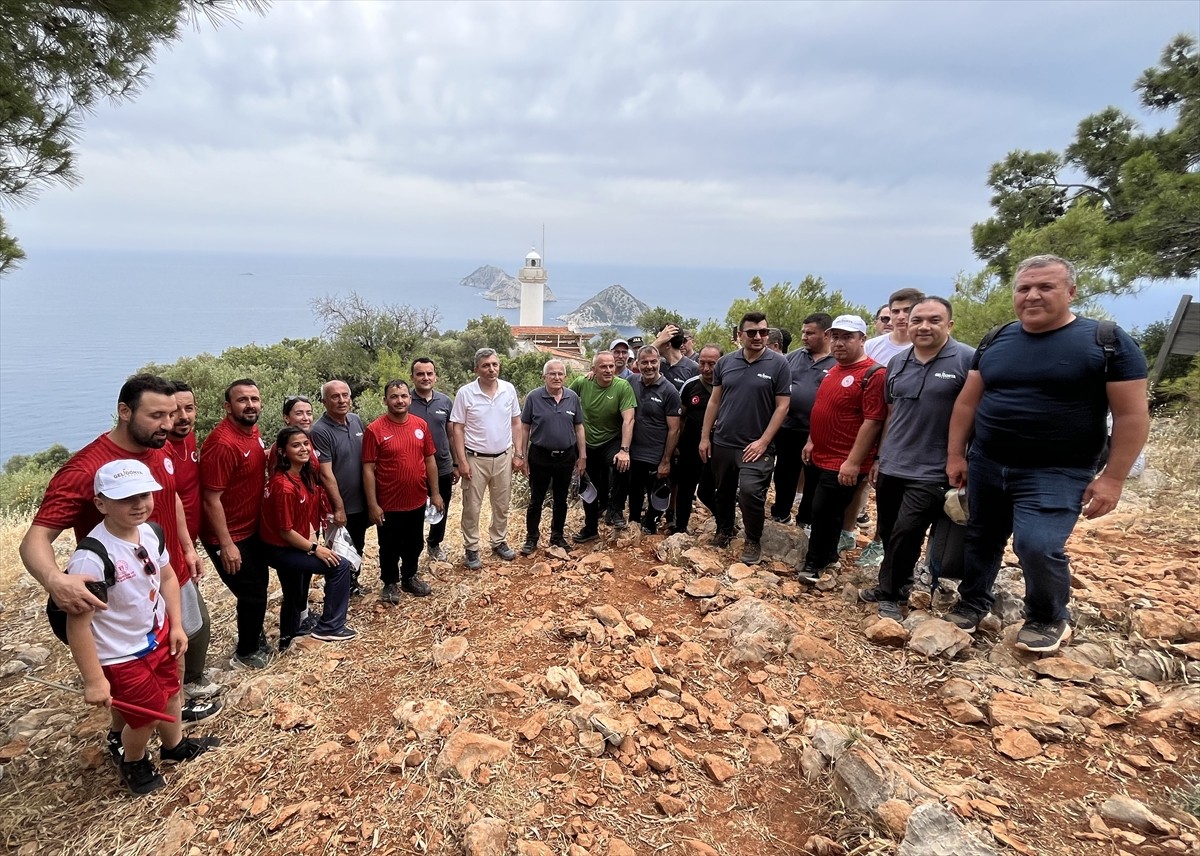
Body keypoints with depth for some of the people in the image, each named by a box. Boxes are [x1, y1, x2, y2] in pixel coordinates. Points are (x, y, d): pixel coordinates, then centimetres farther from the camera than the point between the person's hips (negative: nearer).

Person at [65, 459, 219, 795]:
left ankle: (176, 745, 55)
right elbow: (77, 625, -26)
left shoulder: (150, 532, -10)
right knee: (146, 714, 14)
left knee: (170, 694, 26)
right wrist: (94, 681, -20)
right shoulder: (91, 557, -32)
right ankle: (133, 763, 47)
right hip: (121, 656, -6)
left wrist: (176, 625, 5)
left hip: (160, 636, 6)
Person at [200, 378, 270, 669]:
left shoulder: (252, 430, 0)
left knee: (259, 585, 23)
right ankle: (246, 653, 26)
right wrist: (227, 545, -23)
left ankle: (255, 636, 44)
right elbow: (211, 500, -25)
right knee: (253, 594, 4)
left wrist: (270, 457, 4)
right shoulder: (222, 443, -27)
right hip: (228, 536, -9)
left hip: (252, 528, 9)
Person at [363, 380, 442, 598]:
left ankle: (410, 577, 41)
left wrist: (435, 493, 6)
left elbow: (430, 459, 6)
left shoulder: (421, 424, -1)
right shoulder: (375, 429, -14)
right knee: (389, 547, 14)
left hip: (417, 500, 4)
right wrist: (372, 504, -14)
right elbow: (368, 469, -12)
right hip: (389, 504, -4)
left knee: (414, 544, 20)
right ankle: (390, 583, 34)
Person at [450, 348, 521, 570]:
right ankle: (472, 549, 21)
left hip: (503, 458, 3)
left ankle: (499, 542, 33)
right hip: (475, 459, -3)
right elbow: (457, 429, -8)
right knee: (472, 507, 6)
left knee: (502, 505, 16)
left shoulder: (509, 389, -2)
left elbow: (516, 423, 6)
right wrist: (462, 461, -11)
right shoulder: (465, 393, -11)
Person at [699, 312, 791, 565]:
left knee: (750, 492, -12)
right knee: (723, 492, 15)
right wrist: (705, 436, 5)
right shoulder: (725, 362, 3)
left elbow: (782, 406, -7)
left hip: (755, 445, -4)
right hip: (722, 442, 4)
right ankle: (723, 532, 36)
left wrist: (763, 441, -13)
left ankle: (753, 542, 9)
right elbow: (714, 401, 8)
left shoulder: (778, 364, -7)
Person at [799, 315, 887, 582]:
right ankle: (827, 554, 36)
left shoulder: (873, 374, -18)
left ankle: (815, 563, 17)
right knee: (819, 510, 18)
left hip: (843, 463, -8)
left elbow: (873, 421, -22)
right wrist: (811, 441, 17)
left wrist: (853, 462, -23)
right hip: (820, 456, 9)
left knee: (824, 512, 0)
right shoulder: (833, 370, 10)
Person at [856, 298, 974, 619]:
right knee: (887, 535, 13)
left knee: (905, 535, -3)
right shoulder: (897, 362, 7)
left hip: (931, 472, -5)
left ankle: (890, 594, 17)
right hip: (891, 467, 6)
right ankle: (893, 587, 32)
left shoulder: (967, 360, -10)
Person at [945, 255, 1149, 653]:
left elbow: (1132, 415, -7)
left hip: (1056, 474, -4)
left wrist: (1112, 478, -11)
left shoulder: (1107, 342, -7)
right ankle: (972, 604, 35)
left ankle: (1050, 619, 12)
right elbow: (967, 402, 9)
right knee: (981, 540, 13)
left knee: (1037, 546, -15)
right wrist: (955, 455, 4)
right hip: (986, 465, 5)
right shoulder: (995, 342, 5)